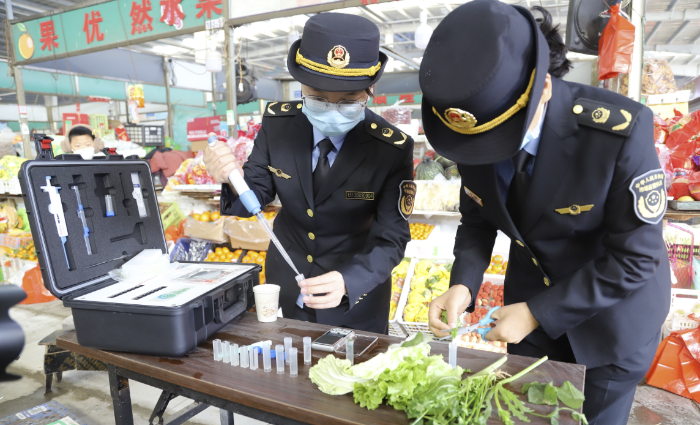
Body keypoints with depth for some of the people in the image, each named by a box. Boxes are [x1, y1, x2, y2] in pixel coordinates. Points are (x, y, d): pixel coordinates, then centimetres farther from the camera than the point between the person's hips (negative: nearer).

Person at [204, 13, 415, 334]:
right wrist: (232, 178, -32)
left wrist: (347, 282, -43)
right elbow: (255, 194, -8)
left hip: (355, 290, -2)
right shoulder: (277, 121, -15)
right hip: (285, 283, 3)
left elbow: (391, 238, -24)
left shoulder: (393, 149, -24)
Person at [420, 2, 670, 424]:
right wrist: (463, 284, -22)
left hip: (612, 316, -3)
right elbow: (478, 219, -6)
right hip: (530, 306, 4)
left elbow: (634, 257, -22)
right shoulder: (479, 126, -19)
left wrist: (539, 314, -23)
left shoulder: (619, 130, -32)